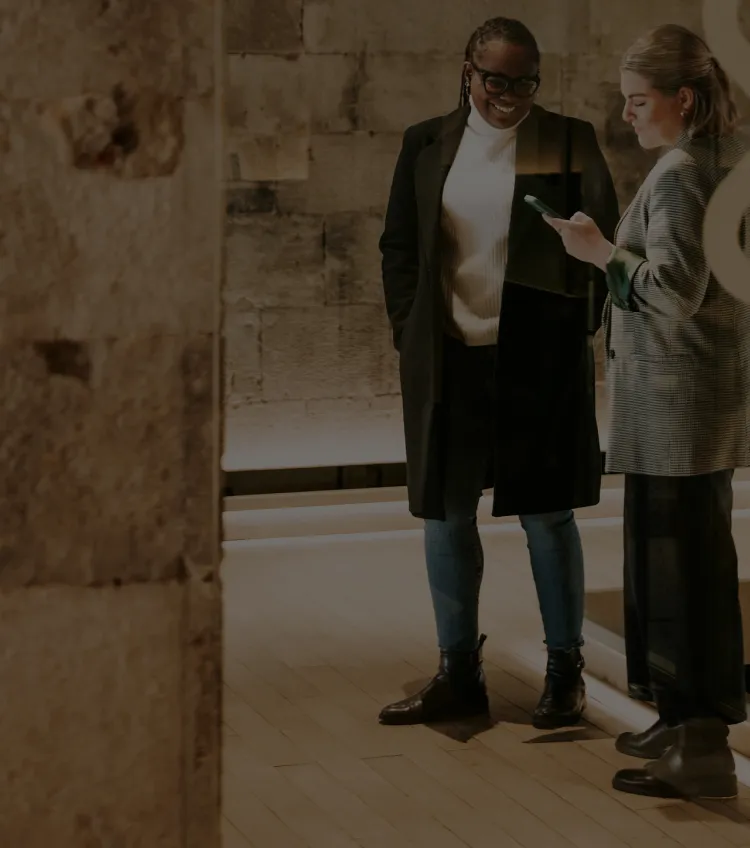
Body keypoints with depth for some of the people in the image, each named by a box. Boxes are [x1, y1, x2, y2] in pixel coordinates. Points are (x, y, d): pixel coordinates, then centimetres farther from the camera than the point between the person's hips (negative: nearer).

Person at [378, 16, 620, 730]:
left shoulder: (569, 142, 0)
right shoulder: (425, 145, 7)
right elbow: (398, 246, 11)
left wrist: (581, 325, -10)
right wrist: (409, 332, 2)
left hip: (538, 357, -3)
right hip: (447, 358, 3)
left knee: (546, 512, 2)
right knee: (445, 513, 8)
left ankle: (564, 673, 12)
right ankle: (459, 677, 18)